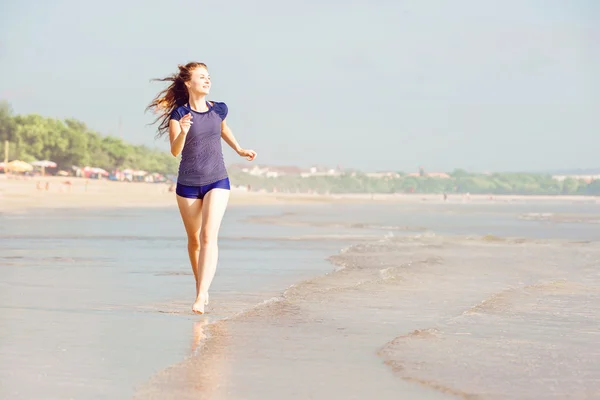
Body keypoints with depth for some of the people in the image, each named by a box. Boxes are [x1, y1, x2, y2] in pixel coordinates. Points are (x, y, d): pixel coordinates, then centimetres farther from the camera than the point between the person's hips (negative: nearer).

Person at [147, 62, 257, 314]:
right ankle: (200, 287, 33)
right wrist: (183, 132, -38)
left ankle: (201, 296, -24)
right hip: (187, 185, 0)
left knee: (209, 235, -17)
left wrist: (239, 149, 27)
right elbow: (175, 151, -20)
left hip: (217, 182, 0)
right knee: (194, 239, 13)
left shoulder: (219, 109, 0)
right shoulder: (179, 114, -9)